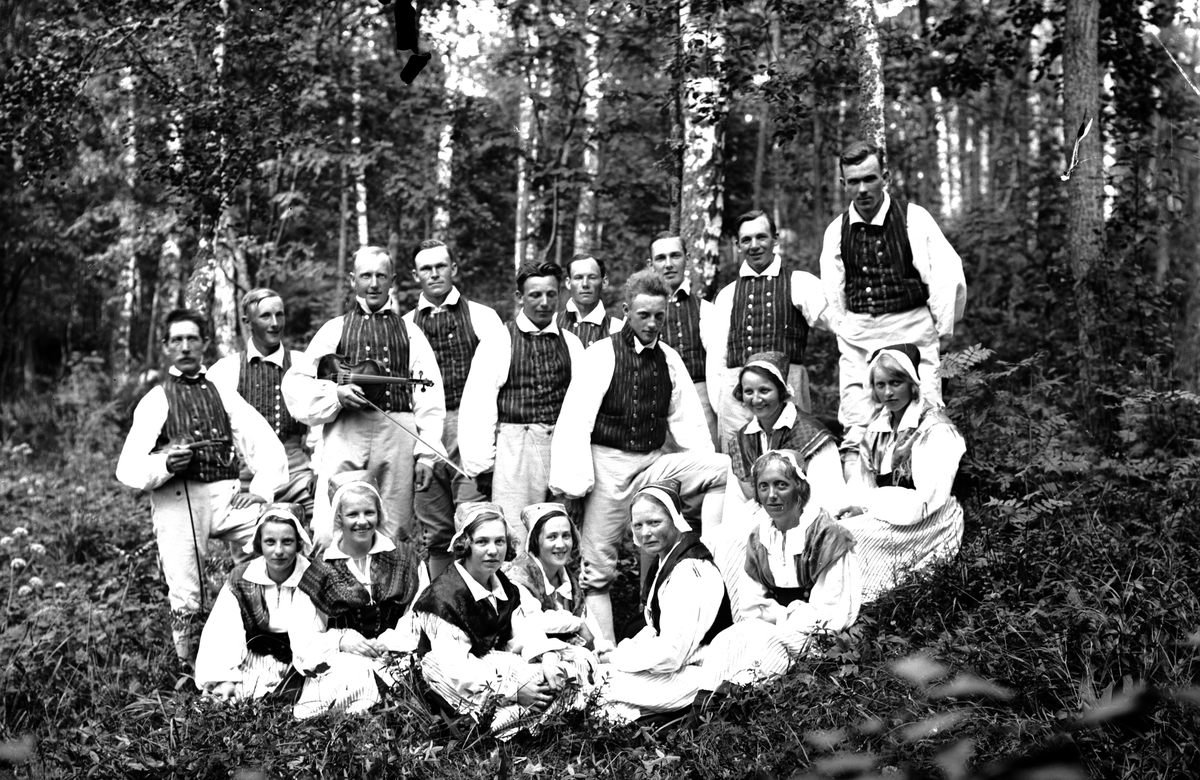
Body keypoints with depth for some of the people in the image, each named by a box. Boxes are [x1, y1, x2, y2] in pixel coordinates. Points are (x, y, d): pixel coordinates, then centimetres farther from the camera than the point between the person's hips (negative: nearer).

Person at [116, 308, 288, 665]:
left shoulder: (223, 394, 17)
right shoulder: (155, 401, 10)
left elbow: (267, 444, 12)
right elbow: (128, 468, 2)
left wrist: (262, 488, -4)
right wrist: (164, 464, -18)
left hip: (224, 492, 2)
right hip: (175, 498, -1)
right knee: (186, 599, -5)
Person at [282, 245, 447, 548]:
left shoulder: (410, 333, 17)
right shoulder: (334, 329, 16)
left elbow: (429, 398, 10)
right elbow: (295, 382, 11)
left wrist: (426, 454, 0)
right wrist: (336, 393, -7)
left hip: (398, 434, 1)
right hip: (346, 435, -1)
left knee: (395, 534, 1)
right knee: (330, 535, -9)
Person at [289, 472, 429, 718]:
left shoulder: (406, 559, 13)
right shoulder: (321, 571, 11)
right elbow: (302, 641, 5)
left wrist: (394, 641, -13)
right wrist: (340, 640, -12)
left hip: (394, 659, 0)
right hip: (337, 663, 0)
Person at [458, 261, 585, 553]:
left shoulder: (572, 345, 10)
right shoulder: (498, 344, 1)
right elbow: (478, 404, -1)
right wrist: (482, 461, -5)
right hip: (514, 449, -3)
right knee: (514, 540, -7)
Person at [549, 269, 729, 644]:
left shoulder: (669, 359, 8)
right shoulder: (602, 354, -6)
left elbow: (687, 420, 11)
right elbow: (574, 420, -9)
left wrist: (709, 473, 0)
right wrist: (572, 482, -15)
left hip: (653, 462, 4)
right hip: (608, 462, -4)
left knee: (727, 468, -17)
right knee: (598, 565, -2)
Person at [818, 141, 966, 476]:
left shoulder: (913, 219, -6)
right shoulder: (837, 231, 5)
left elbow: (948, 278, -5)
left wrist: (943, 330, -2)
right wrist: (843, 330, 10)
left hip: (911, 332, -3)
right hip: (857, 338, 3)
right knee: (856, 429, -2)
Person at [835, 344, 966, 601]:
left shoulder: (935, 430, -13)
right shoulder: (879, 422, 10)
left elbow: (926, 500, -18)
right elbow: (864, 479, 10)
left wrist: (869, 505, -17)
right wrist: (850, 504, -12)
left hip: (926, 524, -7)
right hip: (886, 513, 7)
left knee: (852, 534, -28)